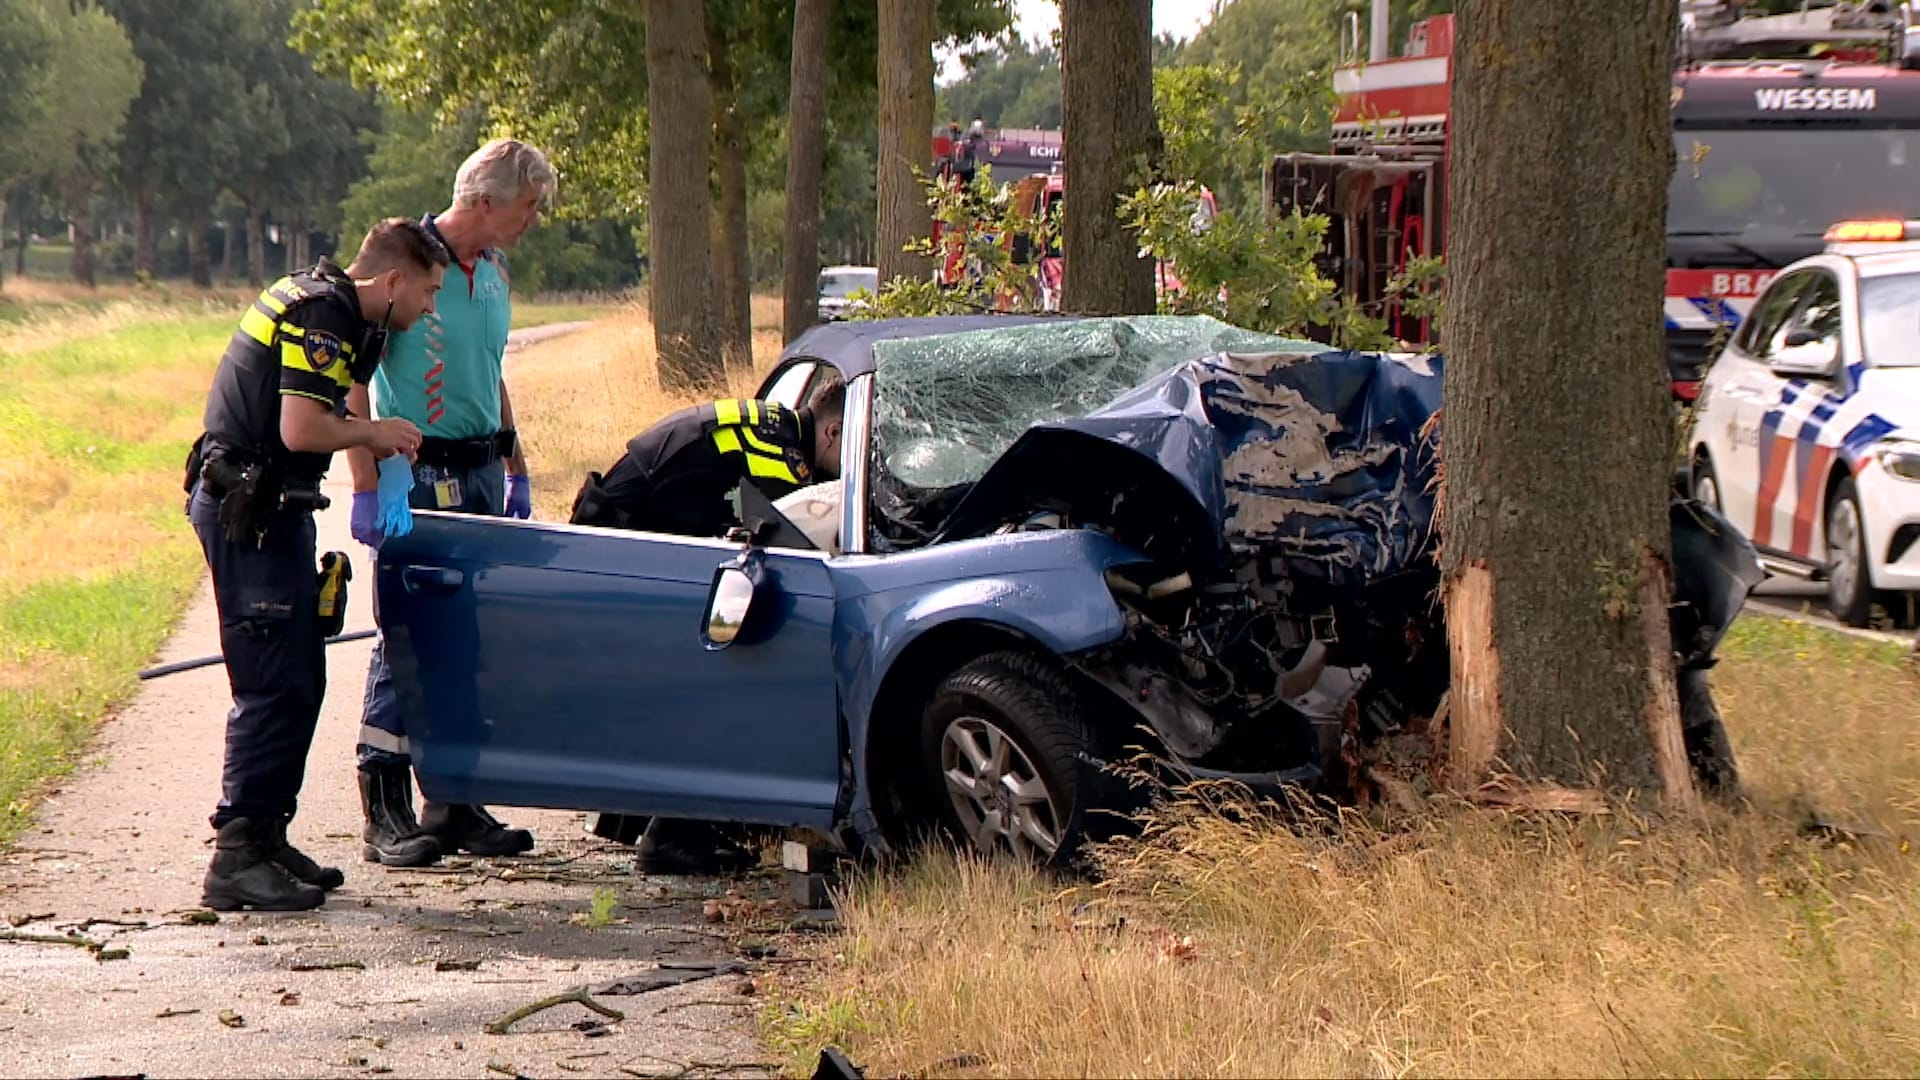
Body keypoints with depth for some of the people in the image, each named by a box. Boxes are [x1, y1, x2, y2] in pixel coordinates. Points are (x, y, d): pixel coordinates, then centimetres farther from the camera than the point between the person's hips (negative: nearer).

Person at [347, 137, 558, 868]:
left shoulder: (492, 272, 12)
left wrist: (516, 472, 23)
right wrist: (366, 490, -19)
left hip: (481, 475, 7)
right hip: (416, 474, -7)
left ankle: (454, 801, 16)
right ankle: (385, 814, -4)